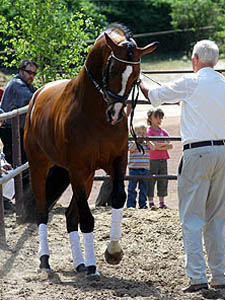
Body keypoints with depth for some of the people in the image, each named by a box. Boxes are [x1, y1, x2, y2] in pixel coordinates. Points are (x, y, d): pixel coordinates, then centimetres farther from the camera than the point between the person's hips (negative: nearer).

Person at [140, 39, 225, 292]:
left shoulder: (189, 83, -4)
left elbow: (154, 96, 8)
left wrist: (138, 83, 27)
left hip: (197, 152, -5)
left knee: (192, 217, -4)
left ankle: (197, 277, -12)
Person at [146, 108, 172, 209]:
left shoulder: (164, 132, 14)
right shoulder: (149, 131, -2)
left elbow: (170, 146, 4)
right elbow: (154, 145, -14)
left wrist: (159, 146, -10)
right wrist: (165, 144, -4)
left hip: (163, 159, 6)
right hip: (152, 160, -6)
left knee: (163, 182, 6)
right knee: (151, 181, -5)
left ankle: (162, 202, 11)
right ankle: (150, 202, -1)